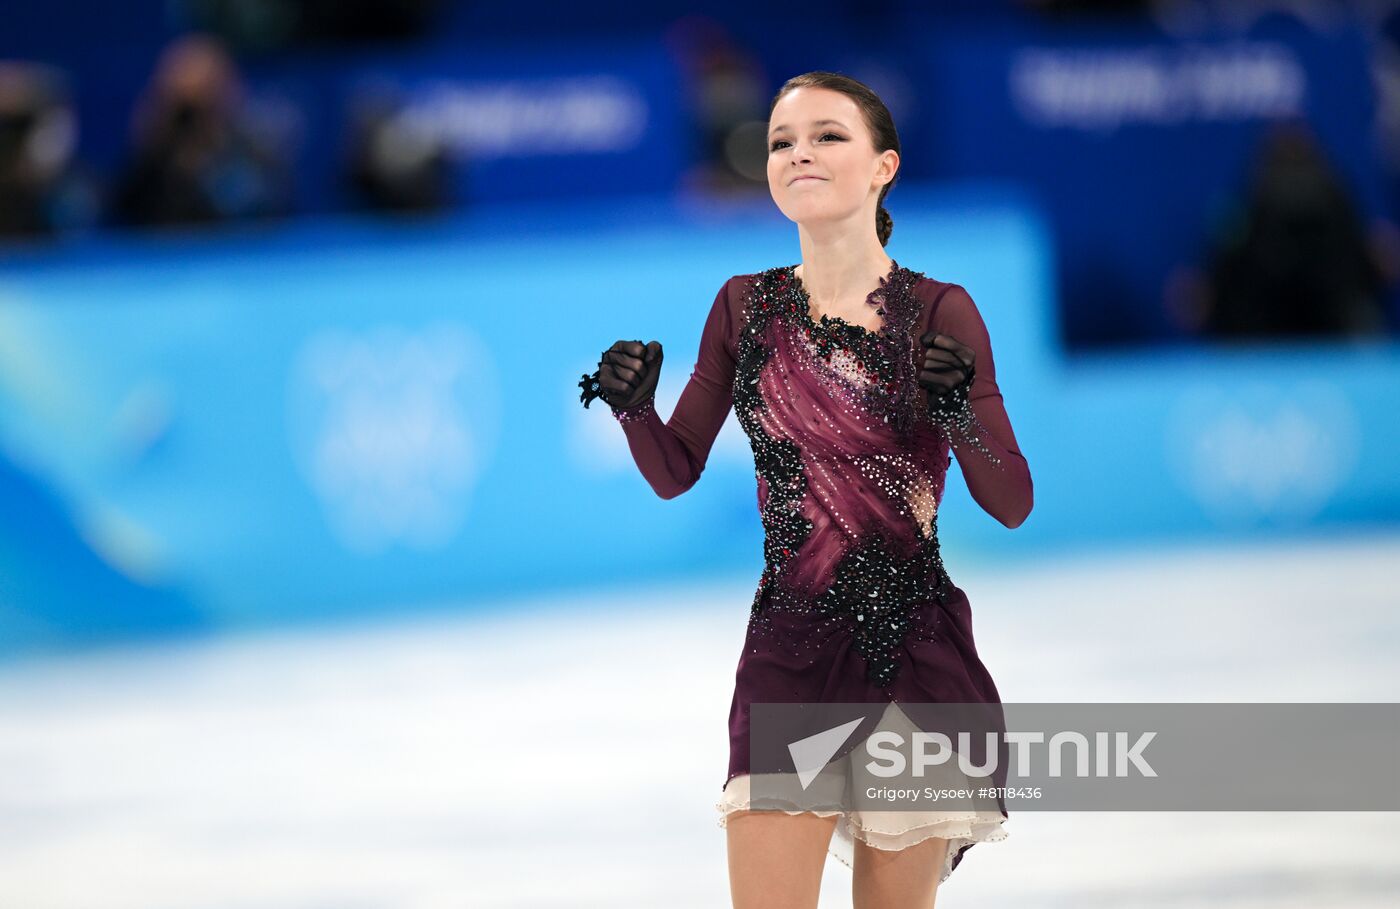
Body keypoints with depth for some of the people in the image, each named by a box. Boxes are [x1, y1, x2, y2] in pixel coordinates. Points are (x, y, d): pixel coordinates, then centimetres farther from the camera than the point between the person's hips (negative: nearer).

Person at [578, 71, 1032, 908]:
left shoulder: (938, 313, -2)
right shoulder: (746, 307, 6)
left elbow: (1012, 503, -3)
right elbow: (675, 472, 12)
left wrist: (962, 416, -22)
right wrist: (635, 409, -8)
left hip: (917, 649, -1)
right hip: (789, 646, 1)